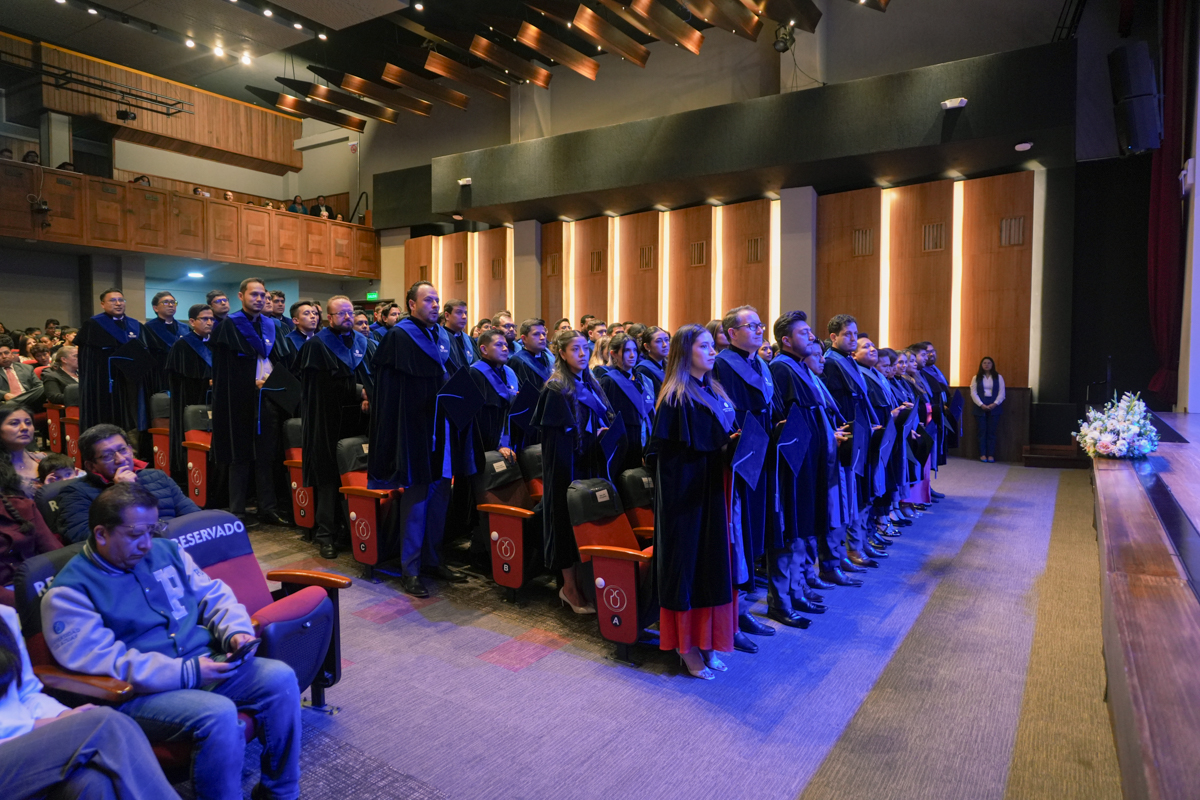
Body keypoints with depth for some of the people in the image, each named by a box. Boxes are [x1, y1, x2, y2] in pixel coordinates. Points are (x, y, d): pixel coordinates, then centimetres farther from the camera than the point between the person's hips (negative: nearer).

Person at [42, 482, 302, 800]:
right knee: (219, 714, -33)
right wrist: (186, 673, -23)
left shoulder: (166, 551, 10)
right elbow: (102, 660, -17)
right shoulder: (69, 592, -8)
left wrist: (236, 631, -9)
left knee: (280, 678, -15)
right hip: (137, 692, -6)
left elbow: (213, 596, 13)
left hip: (205, 665, 6)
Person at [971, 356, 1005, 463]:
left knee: (991, 431, 0)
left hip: (994, 408, 0)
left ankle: (991, 455, 3)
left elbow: (1001, 393, 2)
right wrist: (981, 405, -12)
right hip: (980, 408, 0)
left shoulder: (998, 377, 8)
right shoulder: (976, 378, 7)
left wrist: (995, 404, -12)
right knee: (982, 431, 0)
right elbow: (973, 393, -1)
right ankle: (982, 454, 4)